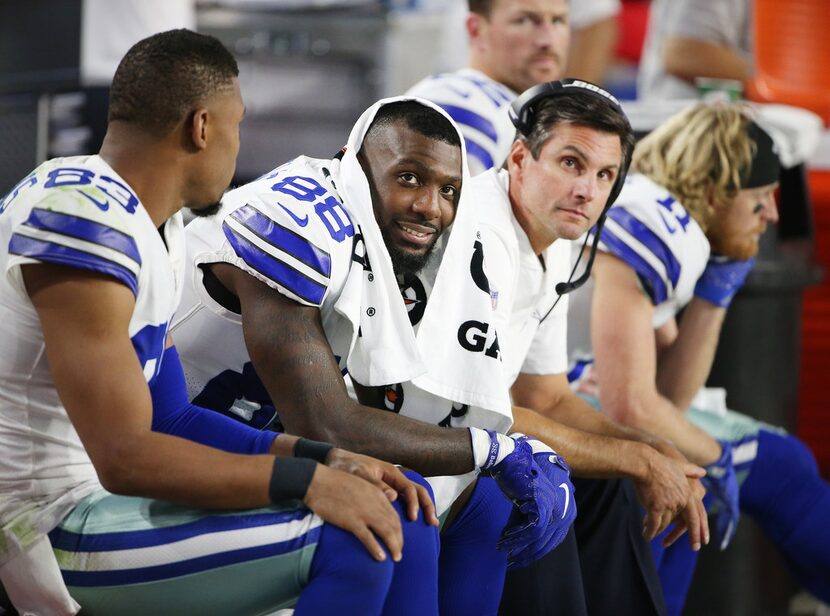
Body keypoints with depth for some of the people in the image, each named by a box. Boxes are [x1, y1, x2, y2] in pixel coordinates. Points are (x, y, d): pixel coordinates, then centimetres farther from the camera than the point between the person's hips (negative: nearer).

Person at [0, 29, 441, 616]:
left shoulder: (157, 226, 12)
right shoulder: (86, 221, -21)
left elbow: (165, 418, 12)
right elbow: (124, 458, -24)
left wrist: (326, 460, 0)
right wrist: (310, 479, -22)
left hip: (104, 495, 10)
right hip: (48, 525, -10)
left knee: (397, 512, 6)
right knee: (349, 540, -22)